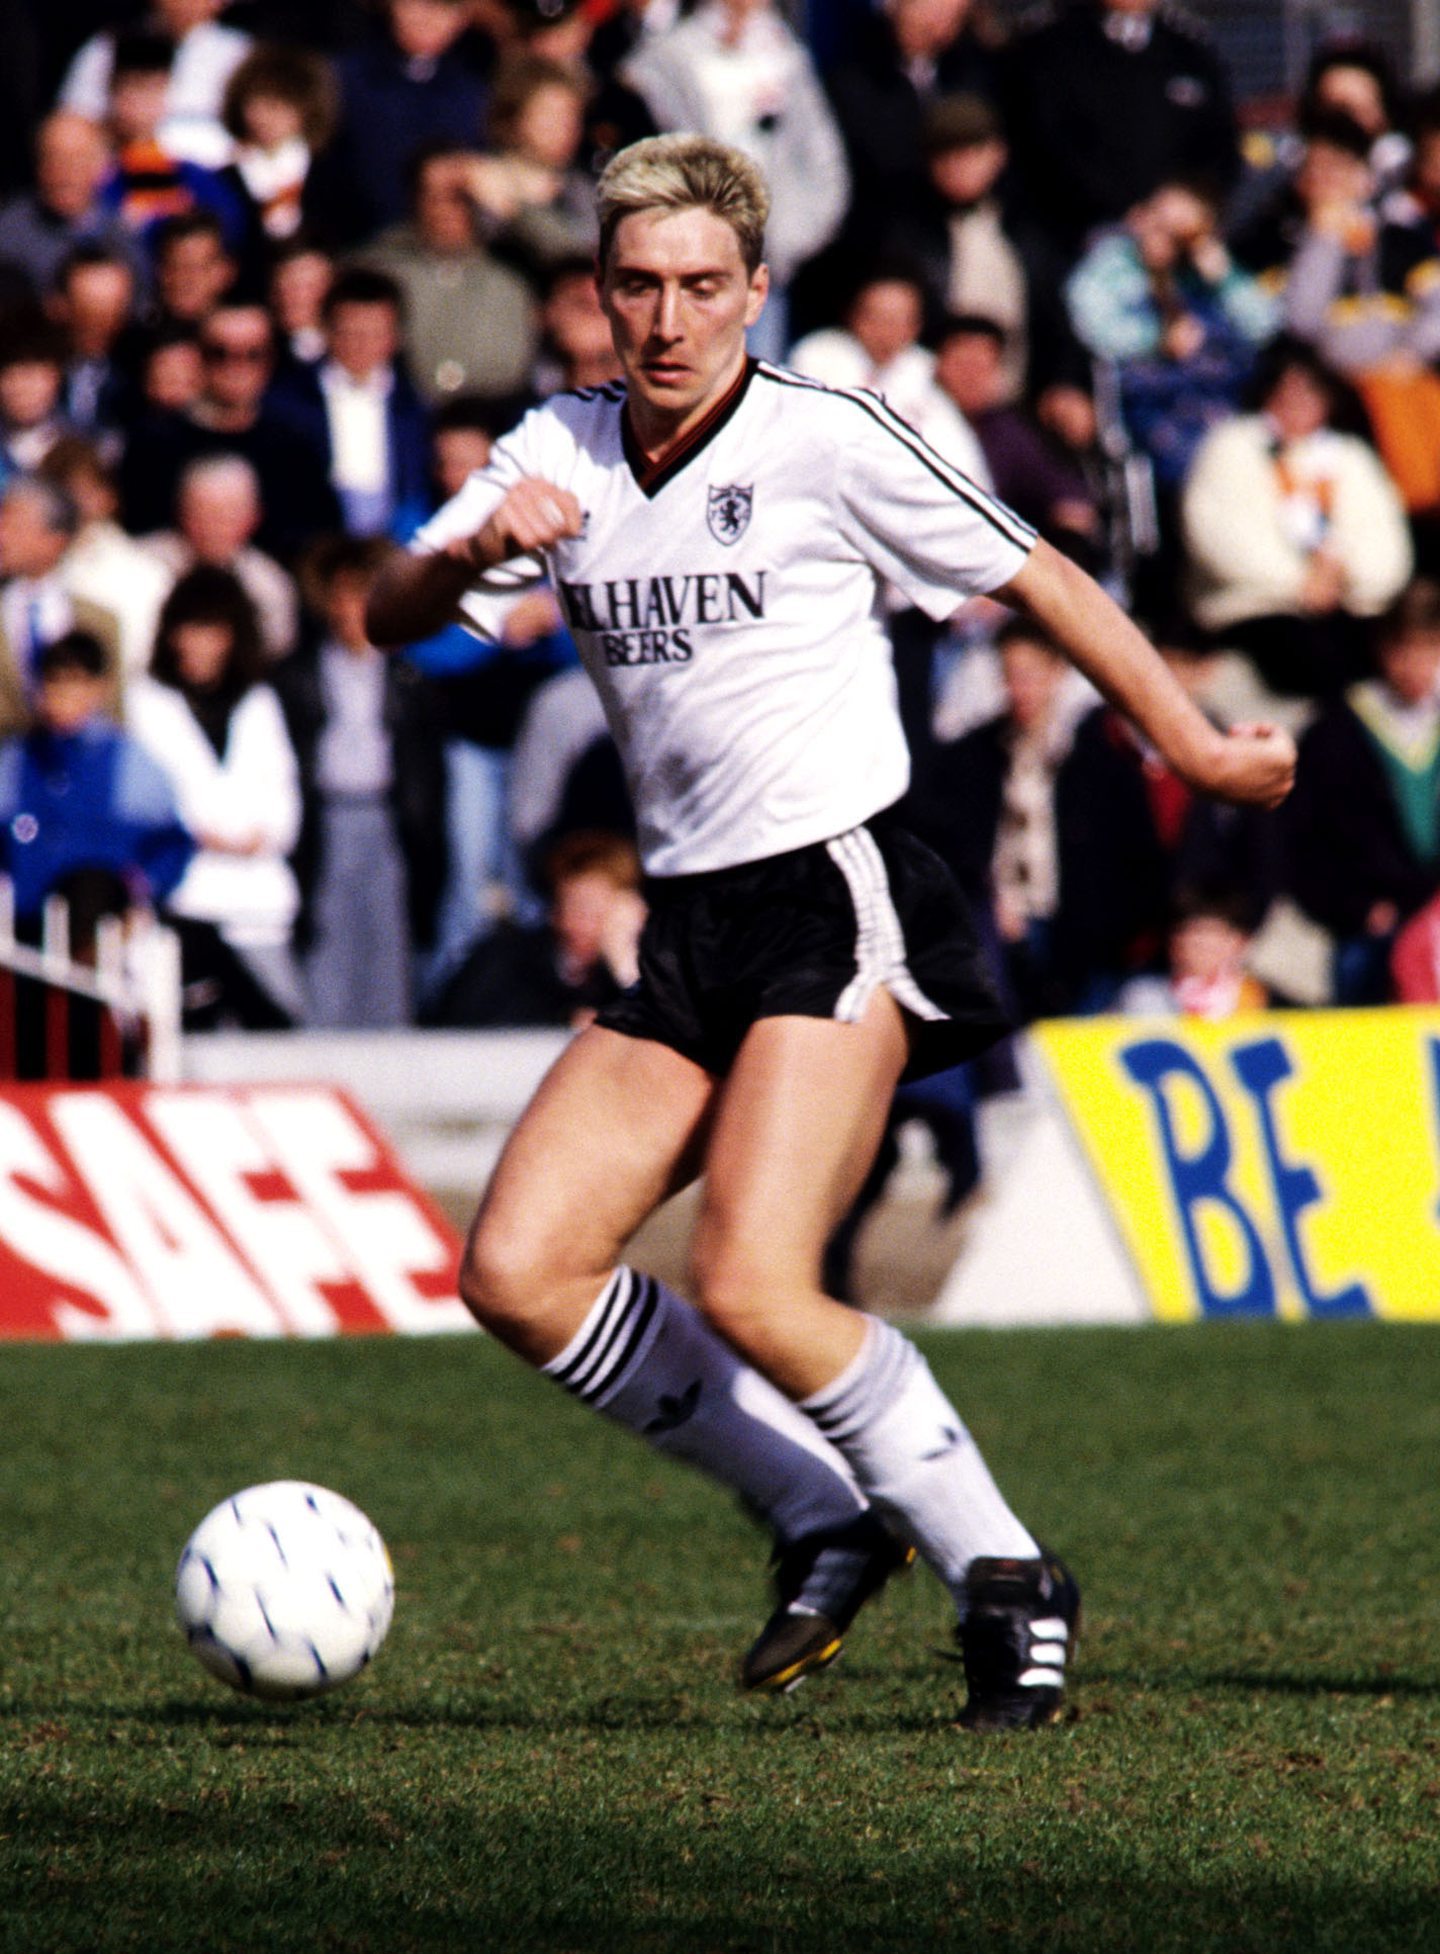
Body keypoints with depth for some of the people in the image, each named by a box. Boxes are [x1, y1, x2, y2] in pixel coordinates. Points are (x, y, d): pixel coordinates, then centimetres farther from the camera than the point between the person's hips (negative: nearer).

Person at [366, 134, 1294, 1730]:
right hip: (685, 933, 7)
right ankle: (824, 1520, 7)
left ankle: (1001, 1578, -5)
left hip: (835, 897, -7)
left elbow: (1036, 581, 4)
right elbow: (389, 619, 4)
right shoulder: (558, 452, 11)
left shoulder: (822, 441, -5)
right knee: (517, 1272, -7)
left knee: (751, 1289, -22)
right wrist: (476, 551, -17)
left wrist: (1195, 746, 7)